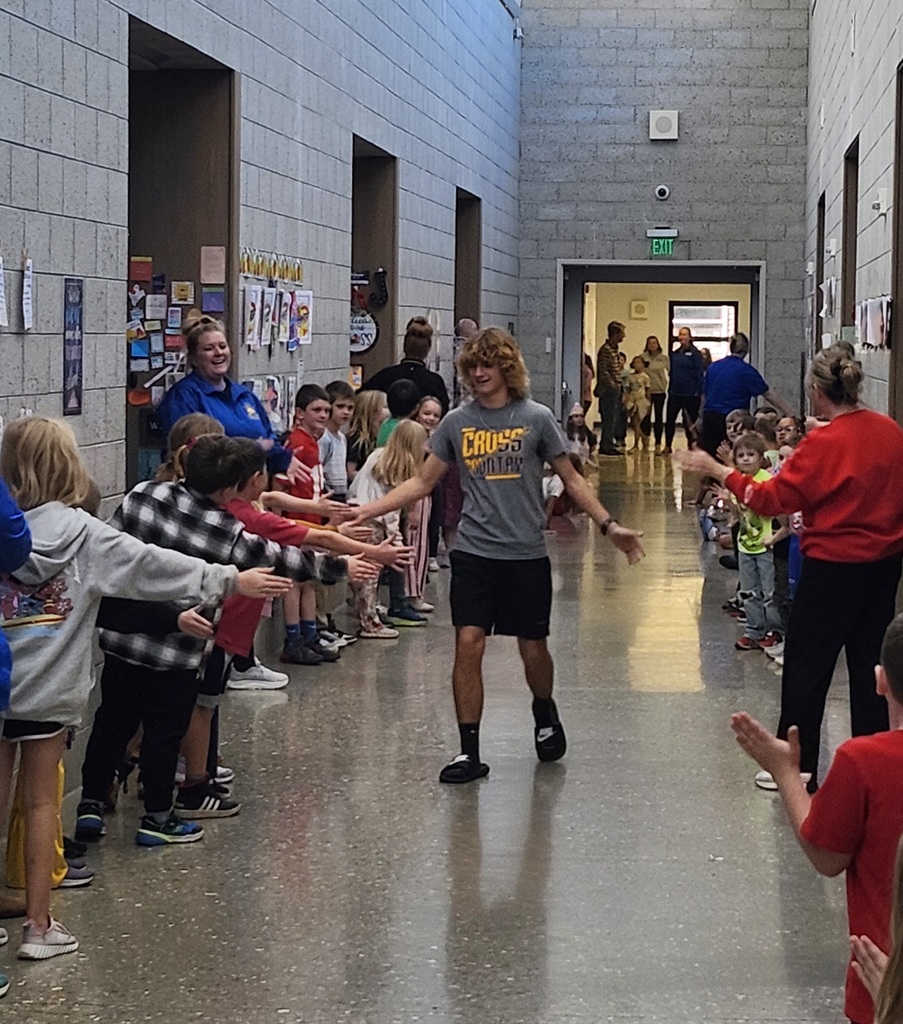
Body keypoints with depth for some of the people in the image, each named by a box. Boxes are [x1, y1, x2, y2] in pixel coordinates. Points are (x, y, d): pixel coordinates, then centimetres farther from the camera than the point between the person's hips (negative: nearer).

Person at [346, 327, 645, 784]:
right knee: (468, 645, -8)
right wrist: (369, 510, 0)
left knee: (533, 650, 6)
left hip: (527, 556, -1)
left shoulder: (536, 419, -2)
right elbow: (423, 481, 9)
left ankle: (545, 713, 38)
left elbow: (571, 479, 6)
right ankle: (469, 752, 0)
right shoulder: (456, 422, 3)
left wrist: (609, 525, 0)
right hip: (474, 554, 1)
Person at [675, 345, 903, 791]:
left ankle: (797, 767, 11)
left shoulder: (824, 444, -19)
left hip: (834, 566, -7)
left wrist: (716, 470, -12)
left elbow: (771, 498, -18)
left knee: (806, 667, 6)